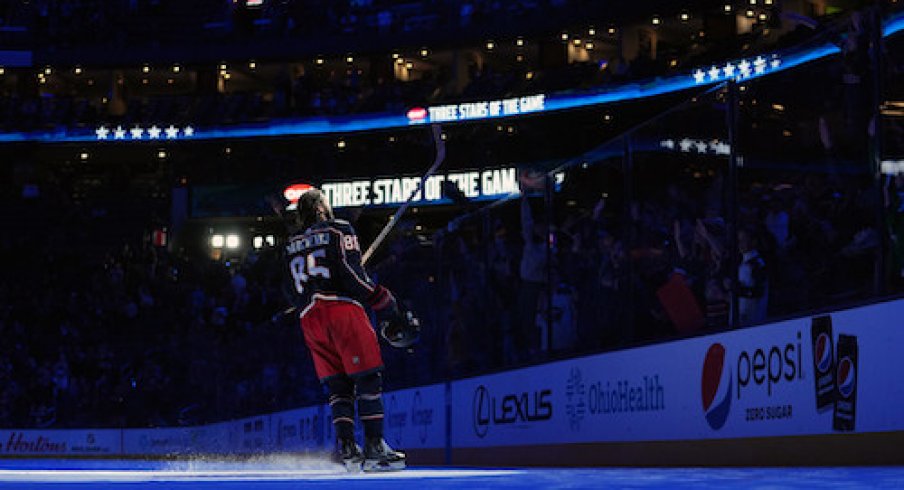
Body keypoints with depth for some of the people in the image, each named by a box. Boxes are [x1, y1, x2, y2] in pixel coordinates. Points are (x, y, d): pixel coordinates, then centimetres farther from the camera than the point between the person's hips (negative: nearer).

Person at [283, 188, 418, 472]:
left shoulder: (291, 244, 23)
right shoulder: (338, 230, 5)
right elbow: (353, 275, -7)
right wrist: (387, 309, -5)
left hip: (309, 318, 6)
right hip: (341, 307, -6)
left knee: (337, 385, 9)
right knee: (368, 378, -5)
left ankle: (346, 449, -2)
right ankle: (374, 447, -13)